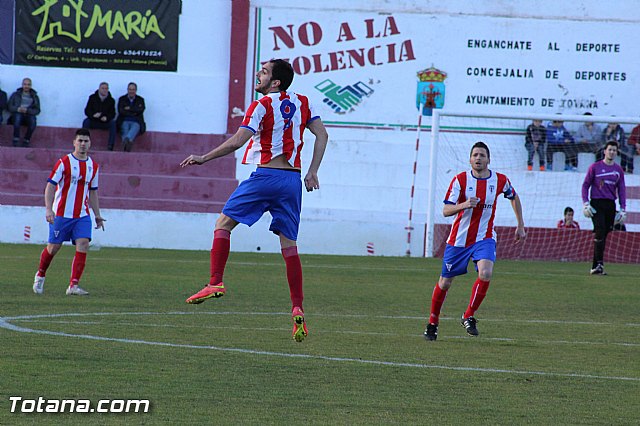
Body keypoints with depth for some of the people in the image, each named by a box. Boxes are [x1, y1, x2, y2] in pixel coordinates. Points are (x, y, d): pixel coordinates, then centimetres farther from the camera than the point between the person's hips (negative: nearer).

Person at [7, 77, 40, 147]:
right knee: (17, 115, -37)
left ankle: (26, 142, -26)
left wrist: (27, 110, -13)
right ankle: (16, 141, -36)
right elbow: (9, 107, 7)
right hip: (17, 115, 0)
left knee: (33, 119, -35)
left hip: (29, 116, 0)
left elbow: (37, 110, 5)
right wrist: (17, 109, -14)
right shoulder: (15, 95, 14)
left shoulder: (35, 97, 14)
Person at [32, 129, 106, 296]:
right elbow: (50, 186, -8)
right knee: (54, 247, 4)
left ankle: (74, 285, -12)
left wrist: (97, 215, 18)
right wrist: (48, 209, -19)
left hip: (82, 215, 4)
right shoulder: (64, 162, -6)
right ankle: (40, 275, 31)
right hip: (61, 213, -4)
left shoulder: (94, 166, 9)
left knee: (83, 244, -14)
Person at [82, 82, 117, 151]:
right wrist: (93, 115, -22)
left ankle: (110, 146, -34)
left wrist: (107, 118, -21)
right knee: (86, 121, -30)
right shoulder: (92, 98, 5)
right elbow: (87, 111, 0)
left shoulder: (111, 100, 5)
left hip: (105, 122, 0)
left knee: (113, 123, -29)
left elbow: (112, 113, 1)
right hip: (93, 121, 0)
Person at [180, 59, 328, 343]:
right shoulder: (302, 103, 12)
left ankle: (215, 283, -6)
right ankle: (298, 310, -4)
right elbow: (321, 134, 9)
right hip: (293, 179, 5)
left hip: (266, 175, -5)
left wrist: (203, 158, -5)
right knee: (289, 245, 6)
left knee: (223, 224, 8)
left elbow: (237, 141, -13)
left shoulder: (261, 106, -5)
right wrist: (312, 172, 9)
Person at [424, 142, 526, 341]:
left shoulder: (500, 180, -3)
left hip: (484, 237, 1)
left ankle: (468, 317, -8)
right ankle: (432, 323, 28)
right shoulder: (460, 180, -10)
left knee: (485, 274, -26)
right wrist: (464, 205, -33)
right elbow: (446, 211, -14)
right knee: (445, 282, 7)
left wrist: (520, 226, 18)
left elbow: (514, 198, 19)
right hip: (459, 238, -1)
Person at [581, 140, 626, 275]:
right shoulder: (595, 167, 2)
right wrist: (586, 204, -6)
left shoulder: (618, 170, 12)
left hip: (611, 205, 4)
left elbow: (621, 190, 15)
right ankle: (598, 263, -18)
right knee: (600, 232, -16)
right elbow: (585, 185, 4)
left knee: (604, 234, 3)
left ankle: (596, 266, 8)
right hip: (596, 203, -4)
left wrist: (623, 209, 8)